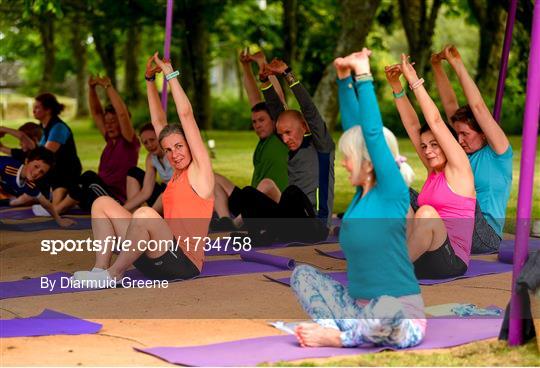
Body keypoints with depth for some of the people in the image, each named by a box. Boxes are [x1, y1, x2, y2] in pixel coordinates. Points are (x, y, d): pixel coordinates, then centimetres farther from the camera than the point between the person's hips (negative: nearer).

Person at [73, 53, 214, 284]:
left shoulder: (200, 170, -2)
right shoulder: (177, 172, 18)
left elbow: (186, 114, -7)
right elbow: (158, 122, 22)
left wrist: (170, 74, -4)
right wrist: (150, 80, 20)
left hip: (183, 263, -9)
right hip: (156, 260, 9)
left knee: (145, 213, -36)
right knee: (102, 204, 7)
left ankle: (114, 274, -18)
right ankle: (100, 270, -8)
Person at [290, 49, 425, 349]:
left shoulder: (392, 194, -14)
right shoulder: (363, 192, 5)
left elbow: (372, 133, -20)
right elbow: (354, 126, 7)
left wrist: (364, 77, -16)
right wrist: (344, 79, 2)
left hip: (400, 317, -8)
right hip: (361, 307, 8)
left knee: (386, 309, -41)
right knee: (303, 274, 3)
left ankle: (340, 338, -15)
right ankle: (334, 329, -19)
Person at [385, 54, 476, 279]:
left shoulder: (459, 170, -1)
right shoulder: (433, 172, 17)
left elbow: (435, 121, -8)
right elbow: (412, 126, 14)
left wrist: (414, 81, -7)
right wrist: (396, 87, 9)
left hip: (451, 261, -7)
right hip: (420, 260, 7)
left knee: (427, 212, -34)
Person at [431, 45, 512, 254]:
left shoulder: (498, 153, -5)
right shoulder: (466, 151, 14)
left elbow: (478, 107, -15)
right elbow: (450, 104, 13)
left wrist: (458, 65, -17)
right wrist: (437, 66, 9)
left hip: (485, 238, -7)